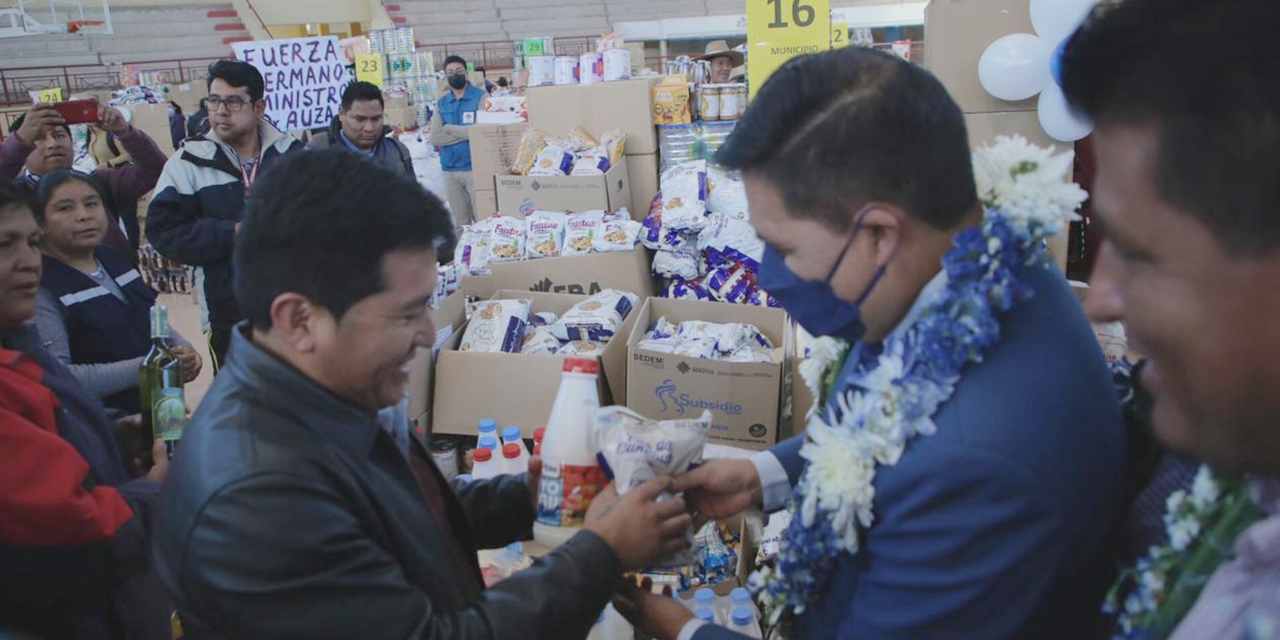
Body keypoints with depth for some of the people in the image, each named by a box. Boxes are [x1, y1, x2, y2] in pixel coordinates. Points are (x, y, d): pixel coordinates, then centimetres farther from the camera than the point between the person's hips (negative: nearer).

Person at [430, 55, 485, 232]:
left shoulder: (481, 97, -3)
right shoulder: (441, 104, 10)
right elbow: (434, 139, -2)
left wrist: (449, 128, -5)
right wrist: (466, 134, -11)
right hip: (450, 170, 5)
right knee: (460, 222, 12)